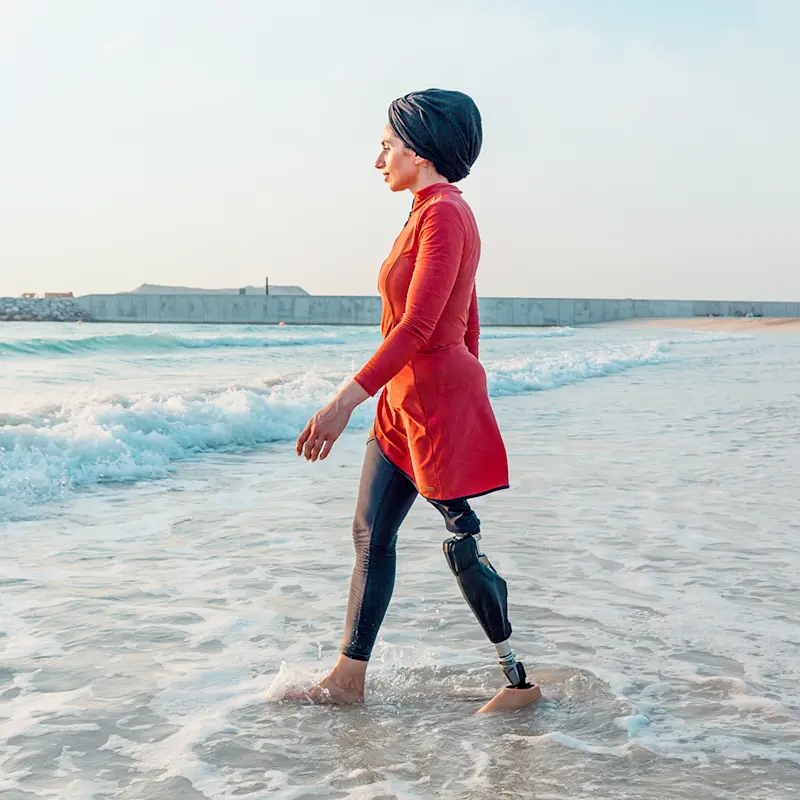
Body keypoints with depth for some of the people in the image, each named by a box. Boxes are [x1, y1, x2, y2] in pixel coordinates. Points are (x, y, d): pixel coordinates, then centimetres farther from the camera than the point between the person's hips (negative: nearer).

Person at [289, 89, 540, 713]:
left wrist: (348, 399, -30)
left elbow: (417, 327, -25)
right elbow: (469, 323, 19)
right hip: (408, 399, 10)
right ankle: (348, 679, 18)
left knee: (463, 543, -2)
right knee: (371, 532, 10)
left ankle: (521, 680, 12)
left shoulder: (442, 213, -15)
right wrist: (470, 394, 25)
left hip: (437, 393, -10)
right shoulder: (440, 212, 15)